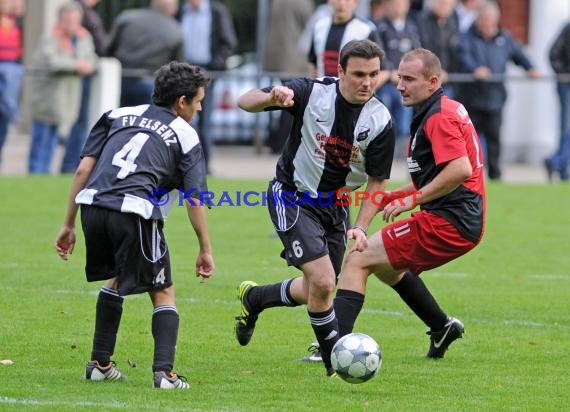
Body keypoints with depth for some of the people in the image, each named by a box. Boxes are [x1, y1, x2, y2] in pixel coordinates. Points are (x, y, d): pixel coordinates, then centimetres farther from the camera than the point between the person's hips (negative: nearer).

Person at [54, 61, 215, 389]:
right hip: (135, 212, -4)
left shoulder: (119, 115, 24)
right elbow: (195, 199, 7)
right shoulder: (185, 135, 14)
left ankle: (100, 364, 29)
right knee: (163, 293, 11)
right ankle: (164, 372, -5)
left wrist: (69, 224, 18)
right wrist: (206, 250, 15)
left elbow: (83, 169, 15)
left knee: (115, 278, 29)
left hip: (93, 207, 4)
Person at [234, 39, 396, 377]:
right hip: (292, 198, -4)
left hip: (336, 205, 4)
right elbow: (245, 102, -16)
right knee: (322, 281, -19)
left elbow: (377, 181, -4)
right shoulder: (312, 93, -19)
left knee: (315, 291, 12)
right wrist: (272, 98, -38)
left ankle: (253, 298, 40)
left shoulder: (380, 121, -13)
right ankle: (336, 361, -3)